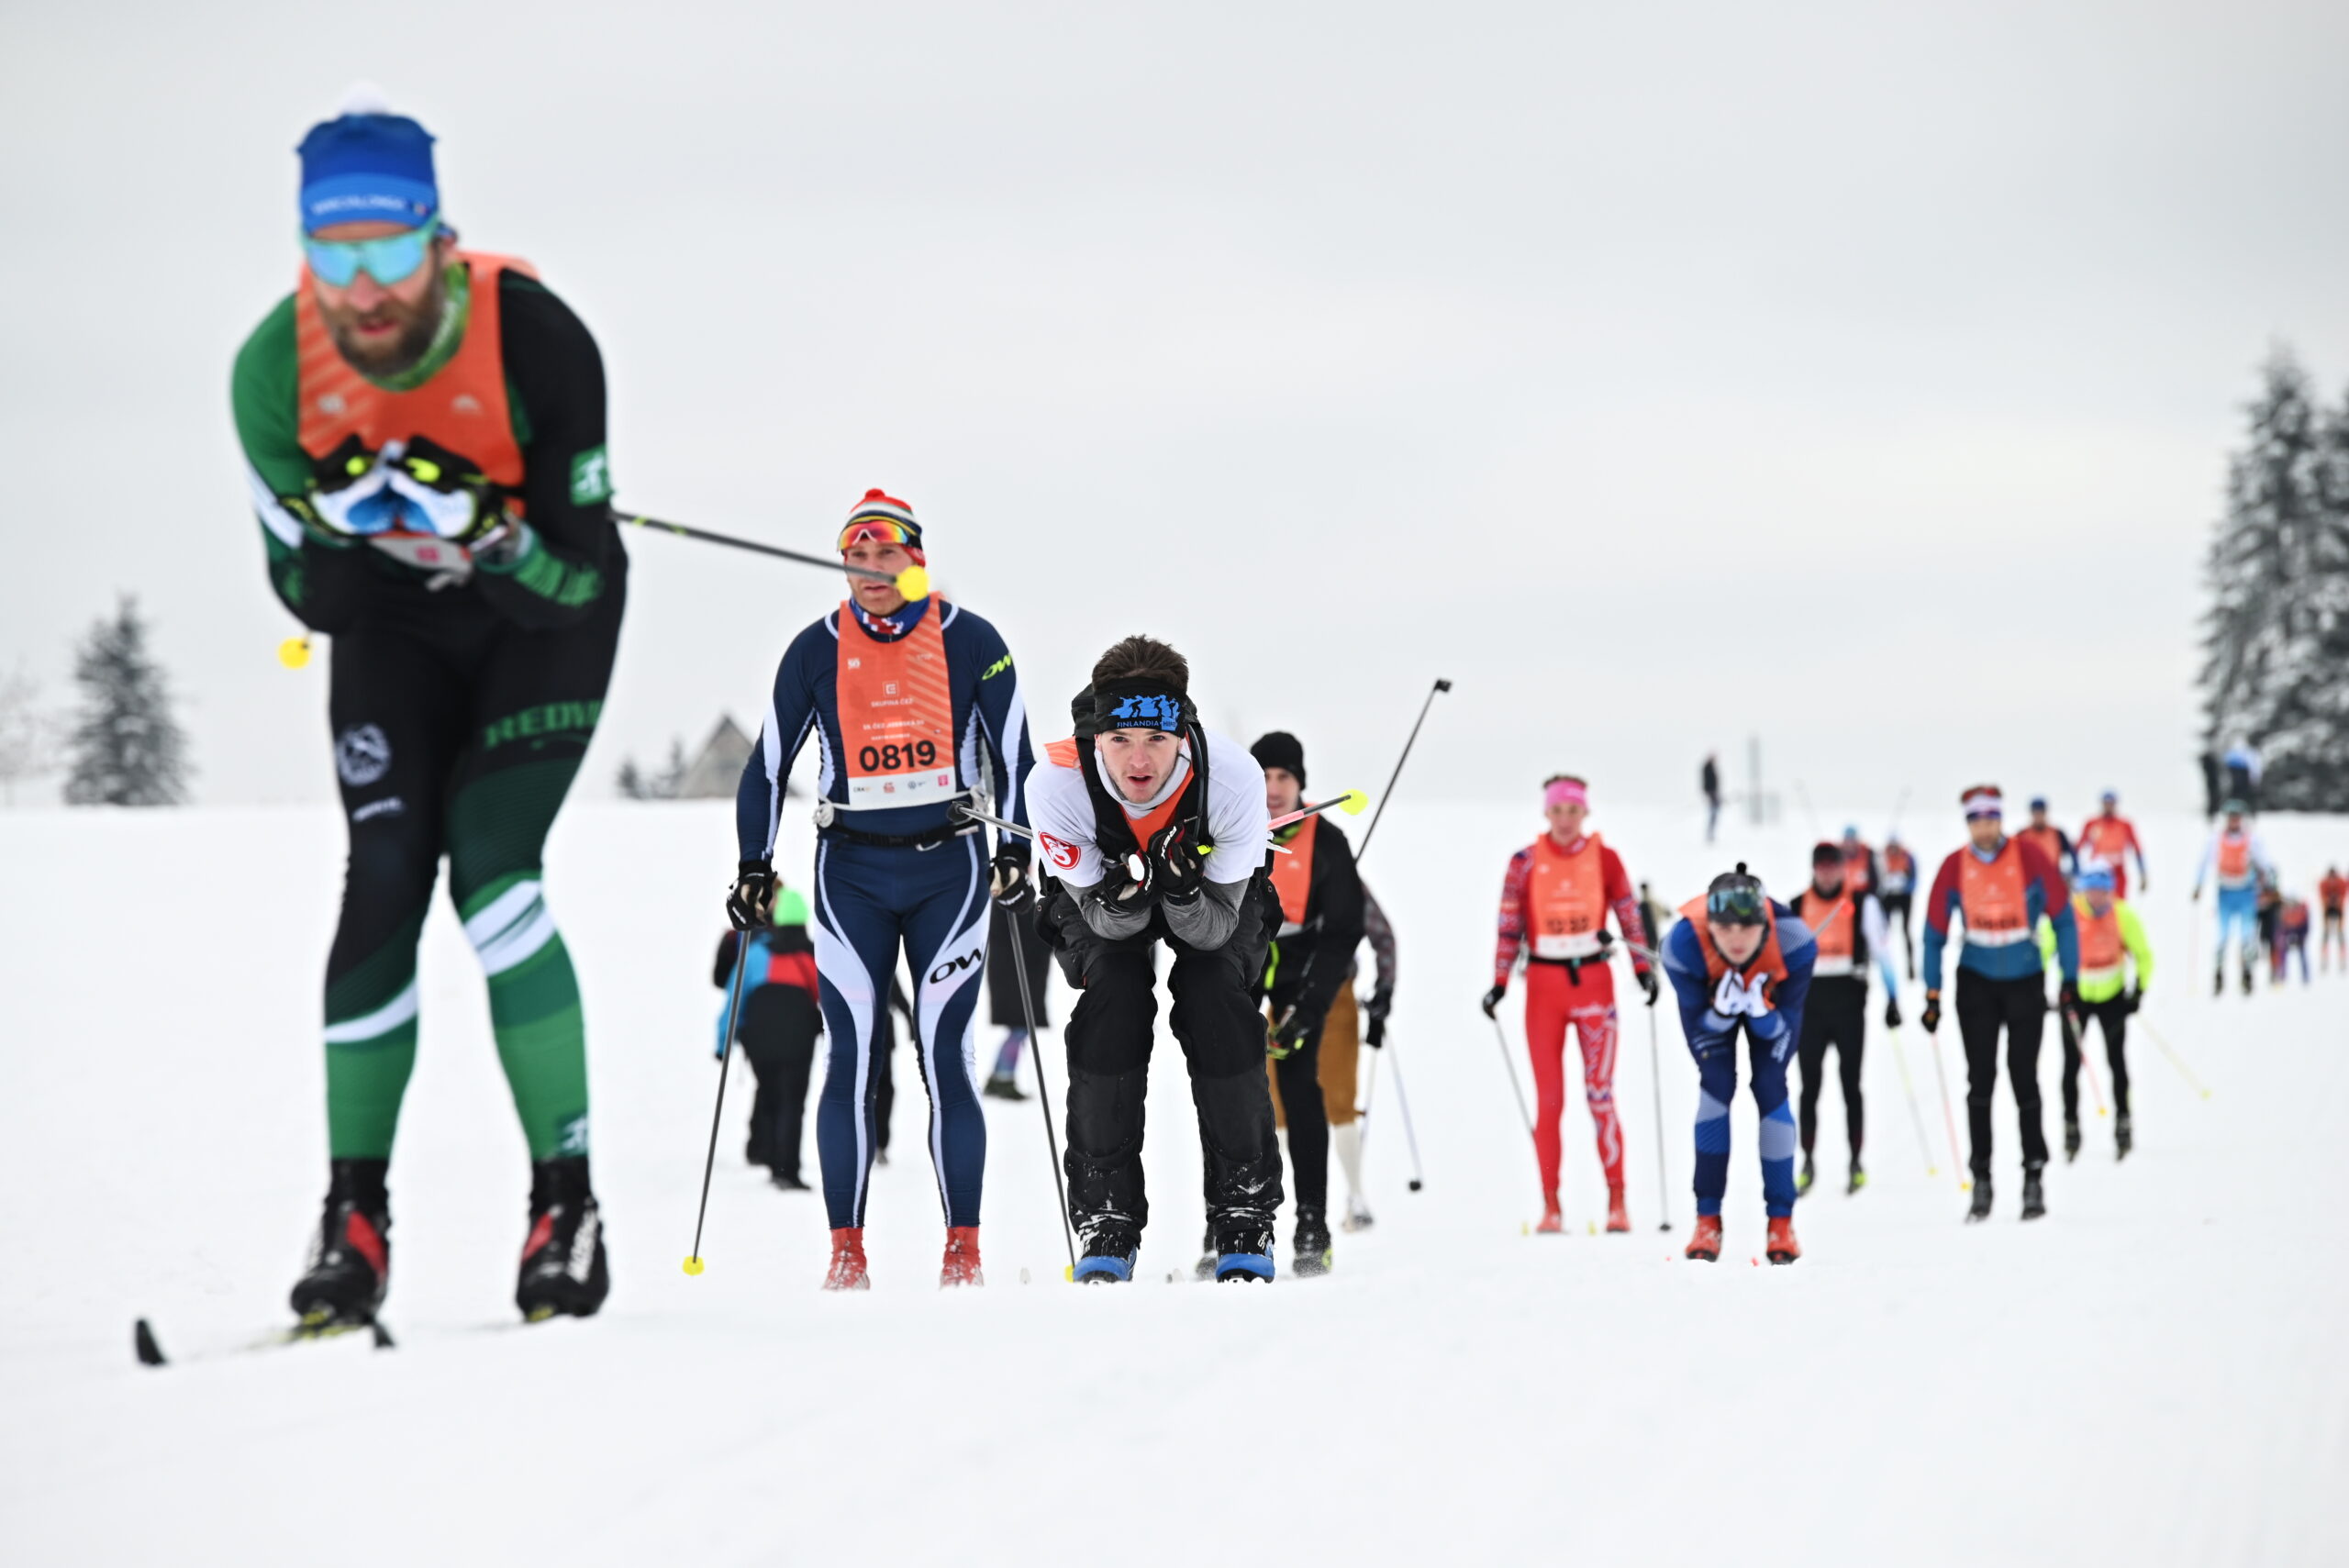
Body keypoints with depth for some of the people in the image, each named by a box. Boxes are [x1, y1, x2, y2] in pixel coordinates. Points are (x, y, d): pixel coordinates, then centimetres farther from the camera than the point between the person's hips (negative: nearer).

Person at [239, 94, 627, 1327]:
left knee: (491, 871, -19)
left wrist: (484, 534, -44)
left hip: (543, 617, -2)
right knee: (383, 878, -13)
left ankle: (566, 1198, -12)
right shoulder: (275, 371, -23)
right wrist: (344, 530, -34)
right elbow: (310, 599, -13)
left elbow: (582, 578, -26)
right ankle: (354, 1212, -4)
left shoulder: (538, 342, -31)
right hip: (394, 623, 2)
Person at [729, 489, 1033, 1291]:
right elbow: (769, 762, 10)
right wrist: (755, 867, 6)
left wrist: (1015, 846, -2)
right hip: (851, 872, 1)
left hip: (949, 867, -1)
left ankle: (963, 1247, -1)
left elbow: (1012, 750, 7)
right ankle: (846, 1250, -1)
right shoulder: (816, 650, 3)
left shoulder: (970, 642, 0)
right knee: (850, 1059, -3)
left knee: (945, 1057, -5)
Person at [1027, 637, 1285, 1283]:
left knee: (1214, 992, -25)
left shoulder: (1233, 775, -36)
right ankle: (1105, 1218, -16)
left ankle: (1246, 1218, -14)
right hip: (1101, 894, 0)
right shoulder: (1057, 783, -35)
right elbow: (1108, 920, -25)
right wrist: (1123, 894, -49)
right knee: (1114, 995, -26)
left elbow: (1215, 930, -28)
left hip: (1214, 896, 0)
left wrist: (1181, 888, -50)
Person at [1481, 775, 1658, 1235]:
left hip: (1593, 981, -1)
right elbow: (1509, 926, 5)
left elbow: (1630, 917, 6)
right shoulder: (1525, 863, 3)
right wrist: (1499, 982, -2)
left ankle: (1616, 1200, 0)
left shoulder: (1605, 860, 3)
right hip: (1543, 983, 1)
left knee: (1600, 1092, -5)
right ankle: (1550, 1205, 2)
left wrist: (1642, 967, -6)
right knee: (1548, 1097, -1)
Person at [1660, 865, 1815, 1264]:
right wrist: (1722, 1010, -47)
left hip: (1773, 999, 0)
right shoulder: (1684, 944, -38)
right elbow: (1698, 1024, -26)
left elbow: (1784, 1028, -26)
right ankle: (1708, 1219, -10)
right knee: (1716, 1085, -17)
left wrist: (1760, 1010, -47)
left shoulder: (1793, 942, -38)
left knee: (1770, 1089, -13)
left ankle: (1781, 1220, -4)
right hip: (1708, 1000, 0)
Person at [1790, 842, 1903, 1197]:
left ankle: (1856, 1163, 7)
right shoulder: (1796, 908, 9)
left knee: (1850, 1086, 0)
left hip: (1849, 1002, -2)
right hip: (1809, 1004, 2)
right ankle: (1808, 1162, 10)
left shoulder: (1863, 904, 2)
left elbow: (1882, 951, 3)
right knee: (1809, 1087, 2)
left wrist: (1892, 998, -1)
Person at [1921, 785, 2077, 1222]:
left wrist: (2070, 979, -4)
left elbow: (2062, 918, -1)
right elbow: (1935, 935, 3)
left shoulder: (2031, 859, -9)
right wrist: (1932, 996, 1)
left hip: (2025, 980, -1)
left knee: (2024, 1079, -1)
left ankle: (2034, 1177, 8)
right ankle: (1981, 1182, 1)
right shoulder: (1954, 868, -5)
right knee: (1980, 1080, -2)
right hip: (1976, 982, 1)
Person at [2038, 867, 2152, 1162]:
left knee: (2116, 1058, -4)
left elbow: (2143, 955, 1)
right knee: (2072, 1062, -2)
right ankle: (2071, 1128, 6)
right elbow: (2042, 952, -6)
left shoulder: (2123, 916, -13)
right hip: (2074, 996, -1)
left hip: (2112, 996, 1)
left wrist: (2138, 989, -8)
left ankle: (2122, 1122, 7)